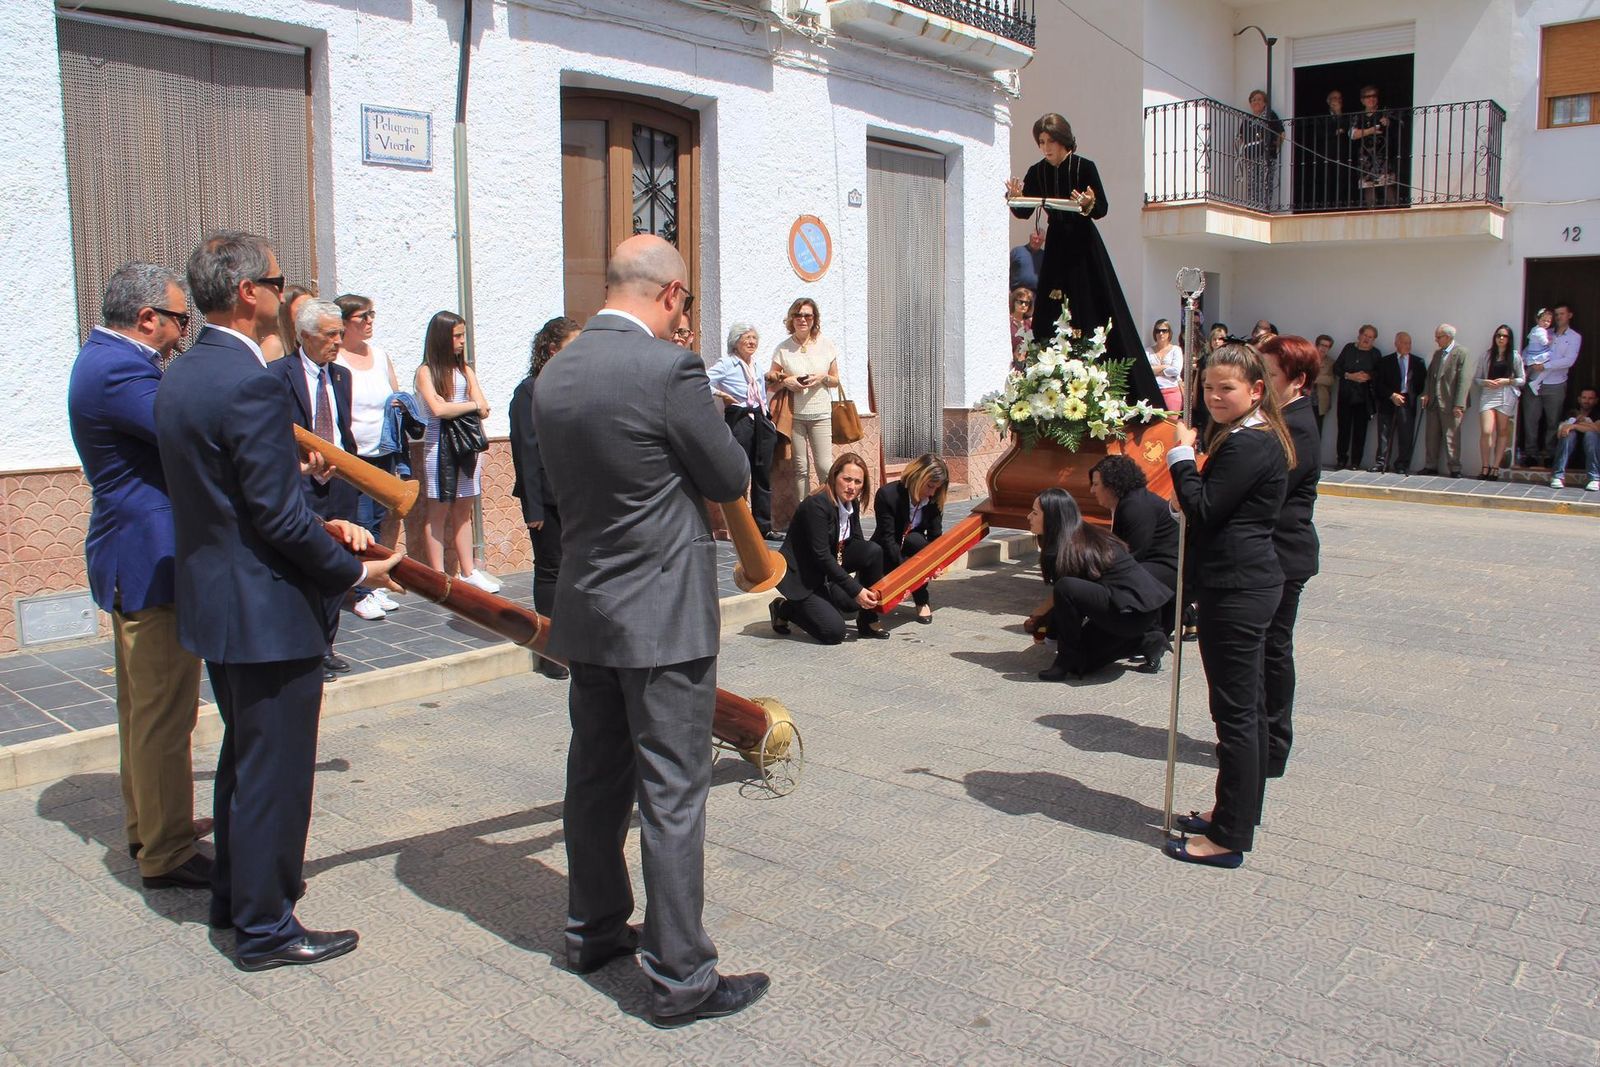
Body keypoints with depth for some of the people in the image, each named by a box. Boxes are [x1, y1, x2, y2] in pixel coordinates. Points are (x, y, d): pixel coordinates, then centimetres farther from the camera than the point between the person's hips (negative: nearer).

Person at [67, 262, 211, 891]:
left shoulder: (106, 360, 13)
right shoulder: (119, 370, -21)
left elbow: (169, 431, 13)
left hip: (131, 560, 11)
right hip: (153, 562, -11)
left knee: (142, 707, 21)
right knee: (164, 715, -3)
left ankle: (146, 825, 35)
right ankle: (166, 857, 6)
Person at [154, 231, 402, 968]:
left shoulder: (177, 378, 9)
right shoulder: (250, 383, -22)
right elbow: (277, 515, -23)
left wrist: (324, 524, 10)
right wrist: (353, 572, -11)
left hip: (212, 599, 10)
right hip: (266, 610, -10)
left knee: (245, 755, 24)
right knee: (274, 769, 3)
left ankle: (233, 894, 38)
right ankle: (266, 927, 17)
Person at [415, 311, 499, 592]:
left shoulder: (465, 370, 12)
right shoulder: (426, 372, -2)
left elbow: (484, 410, 4)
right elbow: (438, 409, -15)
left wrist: (451, 407, -9)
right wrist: (471, 405, -3)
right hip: (440, 445, -5)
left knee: (463, 510, 9)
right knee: (439, 512, -1)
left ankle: (468, 572, 13)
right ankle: (438, 577, 3)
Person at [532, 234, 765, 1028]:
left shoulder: (553, 376, 5)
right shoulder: (669, 368, -17)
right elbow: (731, 478, -8)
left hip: (584, 607, 8)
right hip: (663, 613, -7)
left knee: (595, 776, 19)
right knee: (672, 793, 0)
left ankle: (594, 928, 35)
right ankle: (679, 977, 10)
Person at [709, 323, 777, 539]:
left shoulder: (757, 365, 17)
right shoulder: (726, 364, -5)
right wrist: (721, 394, -11)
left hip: (760, 421, 7)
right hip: (738, 420, -7)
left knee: (763, 475, 7)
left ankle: (764, 525, 12)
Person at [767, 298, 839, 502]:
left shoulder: (826, 345, 6)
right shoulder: (783, 348, 3)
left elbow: (836, 381, 13)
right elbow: (770, 382, 7)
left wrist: (823, 378, -8)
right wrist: (785, 382, -12)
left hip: (820, 414, 0)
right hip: (794, 414, 0)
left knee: (824, 466, -6)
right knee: (800, 468, 3)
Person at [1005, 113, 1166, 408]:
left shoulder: (1085, 167, -9)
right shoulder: (1037, 172, 3)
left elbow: (1103, 209, -9)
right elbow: (1024, 212, 1)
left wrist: (1088, 205, -31)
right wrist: (1015, 197, -19)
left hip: (1084, 246, -4)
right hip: (1056, 247, 4)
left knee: (1094, 313, -5)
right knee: (1050, 318, -1)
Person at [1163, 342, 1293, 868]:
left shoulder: (1248, 445, -19)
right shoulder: (1257, 438, 15)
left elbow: (1202, 509, -20)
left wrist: (1182, 454, -10)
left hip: (1237, 590, -11)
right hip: (1248, 583, 11)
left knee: (1235, 710, -4)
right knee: (1246, 706, 19)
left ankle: (1229, 837, 4)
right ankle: (1238, 812, 32)